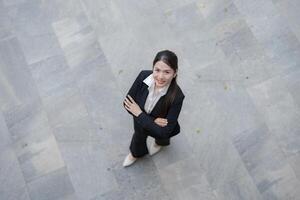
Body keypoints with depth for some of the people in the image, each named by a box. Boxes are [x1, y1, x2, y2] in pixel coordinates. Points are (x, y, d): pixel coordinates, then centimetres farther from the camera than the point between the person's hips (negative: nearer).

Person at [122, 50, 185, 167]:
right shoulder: (143, 76, -32)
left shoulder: (176, 96, -41)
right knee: (139, 136, 34)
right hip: (140, 122, 2)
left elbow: (164, 132, -35)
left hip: (161, 129, -2)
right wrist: (153, 120, -30)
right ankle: (136, 153, 71)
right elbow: (127, 103, -20)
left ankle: (160, 142, 73)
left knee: (161, 136, 34)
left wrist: (140, 114, -34)